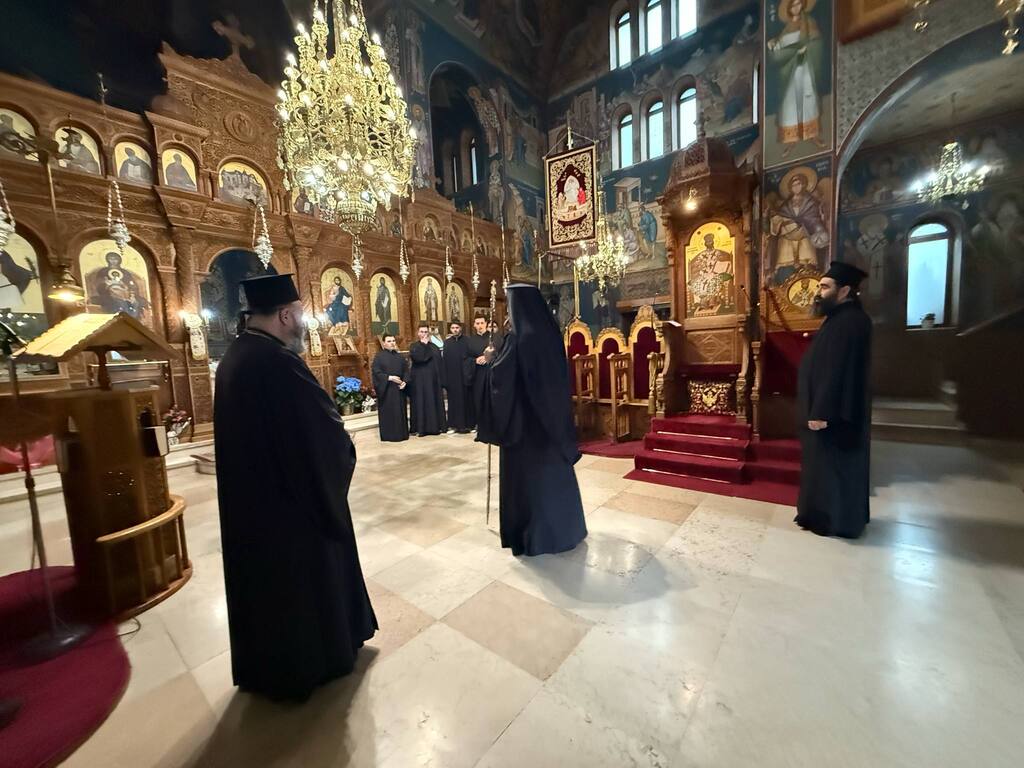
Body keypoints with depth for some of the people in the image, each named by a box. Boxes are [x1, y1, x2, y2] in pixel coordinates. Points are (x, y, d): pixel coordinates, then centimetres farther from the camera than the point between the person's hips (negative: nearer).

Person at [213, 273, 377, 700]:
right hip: (291, 496, -9)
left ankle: (266, 665, 45)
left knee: (266, 576, 24)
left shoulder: (233, 358, 4)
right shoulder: (278, 362, -26)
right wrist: (344, 449, -3)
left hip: (250, 496, 9)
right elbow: (325, 426, -22)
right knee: (305, 575, 13)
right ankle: (310, 661, 35)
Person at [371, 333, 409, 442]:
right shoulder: (379, 356, -3)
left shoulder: (399, 356, 12)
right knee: (388, 412, 0)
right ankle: (388, 435, 7)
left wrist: (404, 382, -8)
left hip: (399, 388, 5)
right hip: (386, 389, -5)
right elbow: (376, 372, -11)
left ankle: (401, 433, 16)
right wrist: (389, 378, -20)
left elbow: (405, 371, 9)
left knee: (400, 411, 7)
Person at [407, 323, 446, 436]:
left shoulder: (434, 346, 13)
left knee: (435, 401, 7)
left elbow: (439, 362, 12)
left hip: (433, 379, 4)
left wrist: (440, 378, 4)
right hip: (420, 379, -4)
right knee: (421, 402, -2)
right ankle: (421, 428, 3)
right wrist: (423, 344, -13)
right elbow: (418, 357, -22)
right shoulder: (414, 346, 1)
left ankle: (436, 425, 15)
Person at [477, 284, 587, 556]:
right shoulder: (551, 332, 3)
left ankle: (532, 537, 21)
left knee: (526, 475, 7)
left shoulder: (519, 338, -20)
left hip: (524, 419, -7)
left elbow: (498, 376, -15)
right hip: (553, 413, 7)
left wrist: (489, 360, 4)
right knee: (554, 470, 19)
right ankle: (564, 527, 36)